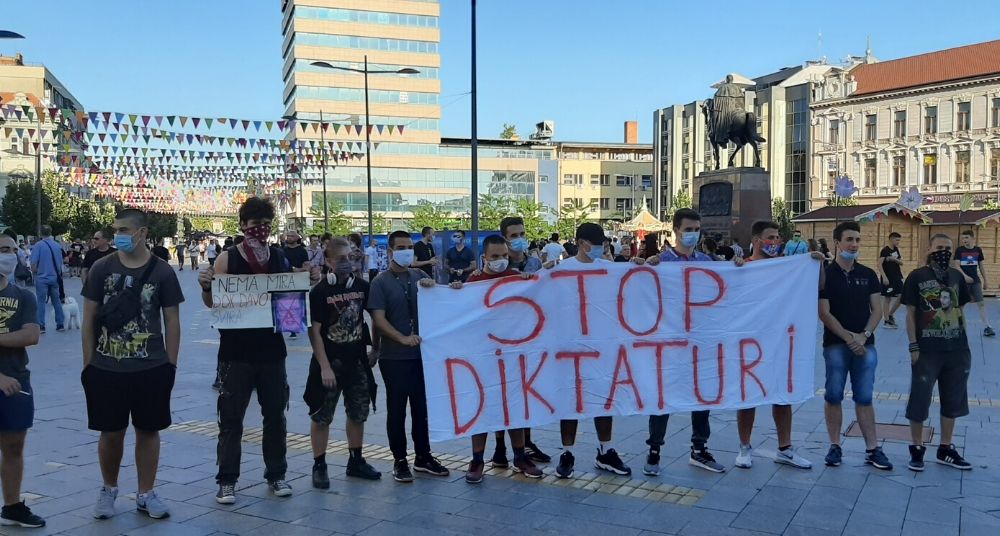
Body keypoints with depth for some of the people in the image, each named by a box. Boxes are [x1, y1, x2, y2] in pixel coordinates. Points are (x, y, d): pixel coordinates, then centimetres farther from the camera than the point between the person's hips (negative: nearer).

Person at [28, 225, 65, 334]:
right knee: (56, 301, 11)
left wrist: (35, 273, 8)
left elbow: (33, 264, -12)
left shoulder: (38, 246, -10)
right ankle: (60, 324, 13)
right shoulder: (57, 245, 2)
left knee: (41, 302, 3)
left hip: (42, 278, -4)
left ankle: (41, 326, 1)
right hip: (55, 278, 4)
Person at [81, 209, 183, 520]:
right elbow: (89, 318, 3)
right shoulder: (102, 268, 0)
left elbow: (171, 320, 1)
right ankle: (108, 489, 31)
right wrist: (88, 363, 0)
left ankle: (146, 495, 21)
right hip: (106, 369, 1)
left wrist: (171, 364, -1)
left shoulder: (162, 271, -3)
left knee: (148, 430, 8)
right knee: (110, 432, 10)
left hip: (151, 369, 0)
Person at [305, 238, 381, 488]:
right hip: (330, 362, -5)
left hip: (356, 361, 5)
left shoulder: (360, 286, 1)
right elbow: (314, 332, -13)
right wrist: (324, 367, -17)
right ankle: (319, 466, 16)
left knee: (358, 413, 14)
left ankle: (356, 461, 28)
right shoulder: (319, 292, -11)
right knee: (321, 416, 3)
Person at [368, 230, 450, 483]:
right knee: (397, 409, 5)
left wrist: (432, 286, -9)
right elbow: (378, 319, -12)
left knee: (422, 407, 12)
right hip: (394, 357, -4)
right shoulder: (381, 282, -4)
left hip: (422, 353, 4)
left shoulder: (419, 276, 9)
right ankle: (400, 461, 17)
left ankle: (423, 457, 25)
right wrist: (403, 339, -23)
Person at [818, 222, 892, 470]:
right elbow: (824, 313, -7)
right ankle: (835, 446, 13)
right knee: (834, 396, 3)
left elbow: (877, 310, 5)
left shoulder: (868, 274, 9)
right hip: (835, 344, -3)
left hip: (865, 344, 3)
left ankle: (872, 449, 10)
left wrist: (863, 335, -10)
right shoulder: (825, 274, -3)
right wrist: (848, 337, -13)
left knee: (864, 397, 6)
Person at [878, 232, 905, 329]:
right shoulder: (885, 250, -12)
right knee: (887, 299, -2)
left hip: (897, 277, 8)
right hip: (887, 279, -8)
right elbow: (879, 265, -19)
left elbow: (901, 263, 14)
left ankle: (890, 314, 22)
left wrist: (895, 260, -8)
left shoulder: (896, 250, 11)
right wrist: (884, 277, -24)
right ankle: (887, 321, 3)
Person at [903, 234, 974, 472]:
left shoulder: (957, 276, 7)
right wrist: (913, 347, -10)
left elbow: (959, 311, 13)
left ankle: (946, 450, 26)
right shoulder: (917, 276, -5)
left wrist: (964, 343, 10)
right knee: (919, 400, 2)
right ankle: (916, 449, 16)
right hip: (927, 350, -5)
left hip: (957, 350, 5)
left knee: (953, 401, 13)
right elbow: (910, 314, -5)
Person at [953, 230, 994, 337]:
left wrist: (985, 280, 12)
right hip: (963, 281, -2)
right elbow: (956, 265, -10)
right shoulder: (959, 250, -5)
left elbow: (981, 266, 11)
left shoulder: (978, 250, 4)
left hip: (976, 281, 2)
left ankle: (987, 327, -3)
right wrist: (964, 276, -24)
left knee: (981, 303, -3)